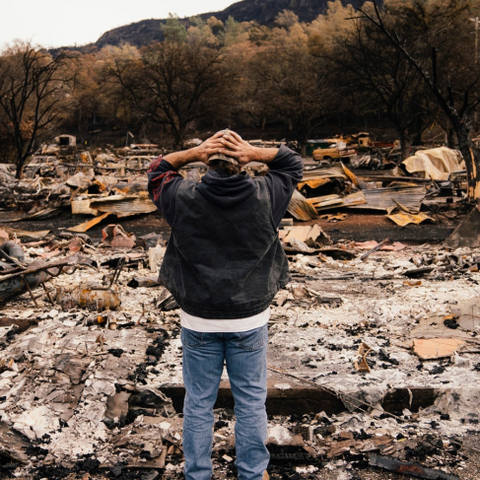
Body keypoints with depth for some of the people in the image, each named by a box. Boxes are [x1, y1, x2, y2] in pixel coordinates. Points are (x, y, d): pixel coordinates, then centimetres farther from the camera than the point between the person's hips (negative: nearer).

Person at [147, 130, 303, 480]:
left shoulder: (184, 199, -11)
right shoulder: (264, 197, -11)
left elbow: (157, 171, 9)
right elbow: (293, 163, 6)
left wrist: (194, 153, -6)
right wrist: (255, 153, -10)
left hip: (199, 322, 0)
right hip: (250, 320, 0)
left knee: (199, 402, 14)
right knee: (251, 401, 15)